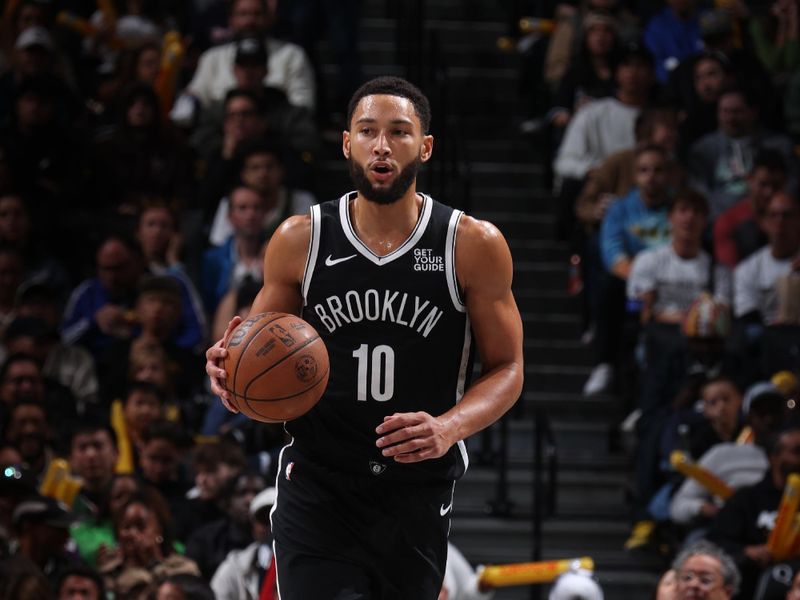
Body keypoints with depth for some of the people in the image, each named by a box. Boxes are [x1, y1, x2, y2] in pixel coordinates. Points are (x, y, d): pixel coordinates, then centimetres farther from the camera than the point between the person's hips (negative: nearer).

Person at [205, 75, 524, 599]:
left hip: (419, 491, 0)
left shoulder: (474, 246, -4)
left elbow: (506, 369, 2)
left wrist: (450, 427, -18)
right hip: (317, 487, 0)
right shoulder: (300, 241, 0)